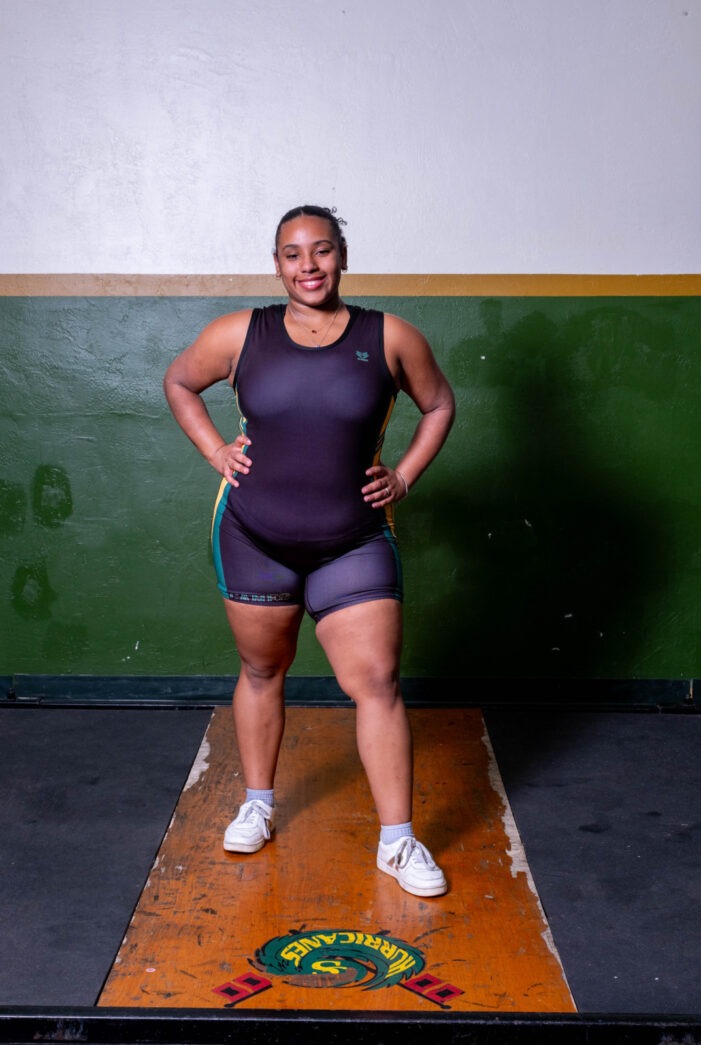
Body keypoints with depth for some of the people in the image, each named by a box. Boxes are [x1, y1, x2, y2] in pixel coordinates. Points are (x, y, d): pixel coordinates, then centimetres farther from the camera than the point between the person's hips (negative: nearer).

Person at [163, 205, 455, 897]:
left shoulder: (390, 338, -3)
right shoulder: (239, 335, -2)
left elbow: (439, 405, 12)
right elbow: (178, 382, 14)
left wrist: (403, 476, 2)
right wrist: (215, 452, 2)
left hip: (354, 546, -1)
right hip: (254, 539, 1)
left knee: (377, 682, -5)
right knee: (261, 671, 15)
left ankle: (397, 842, 7)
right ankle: (258, 805, 36)